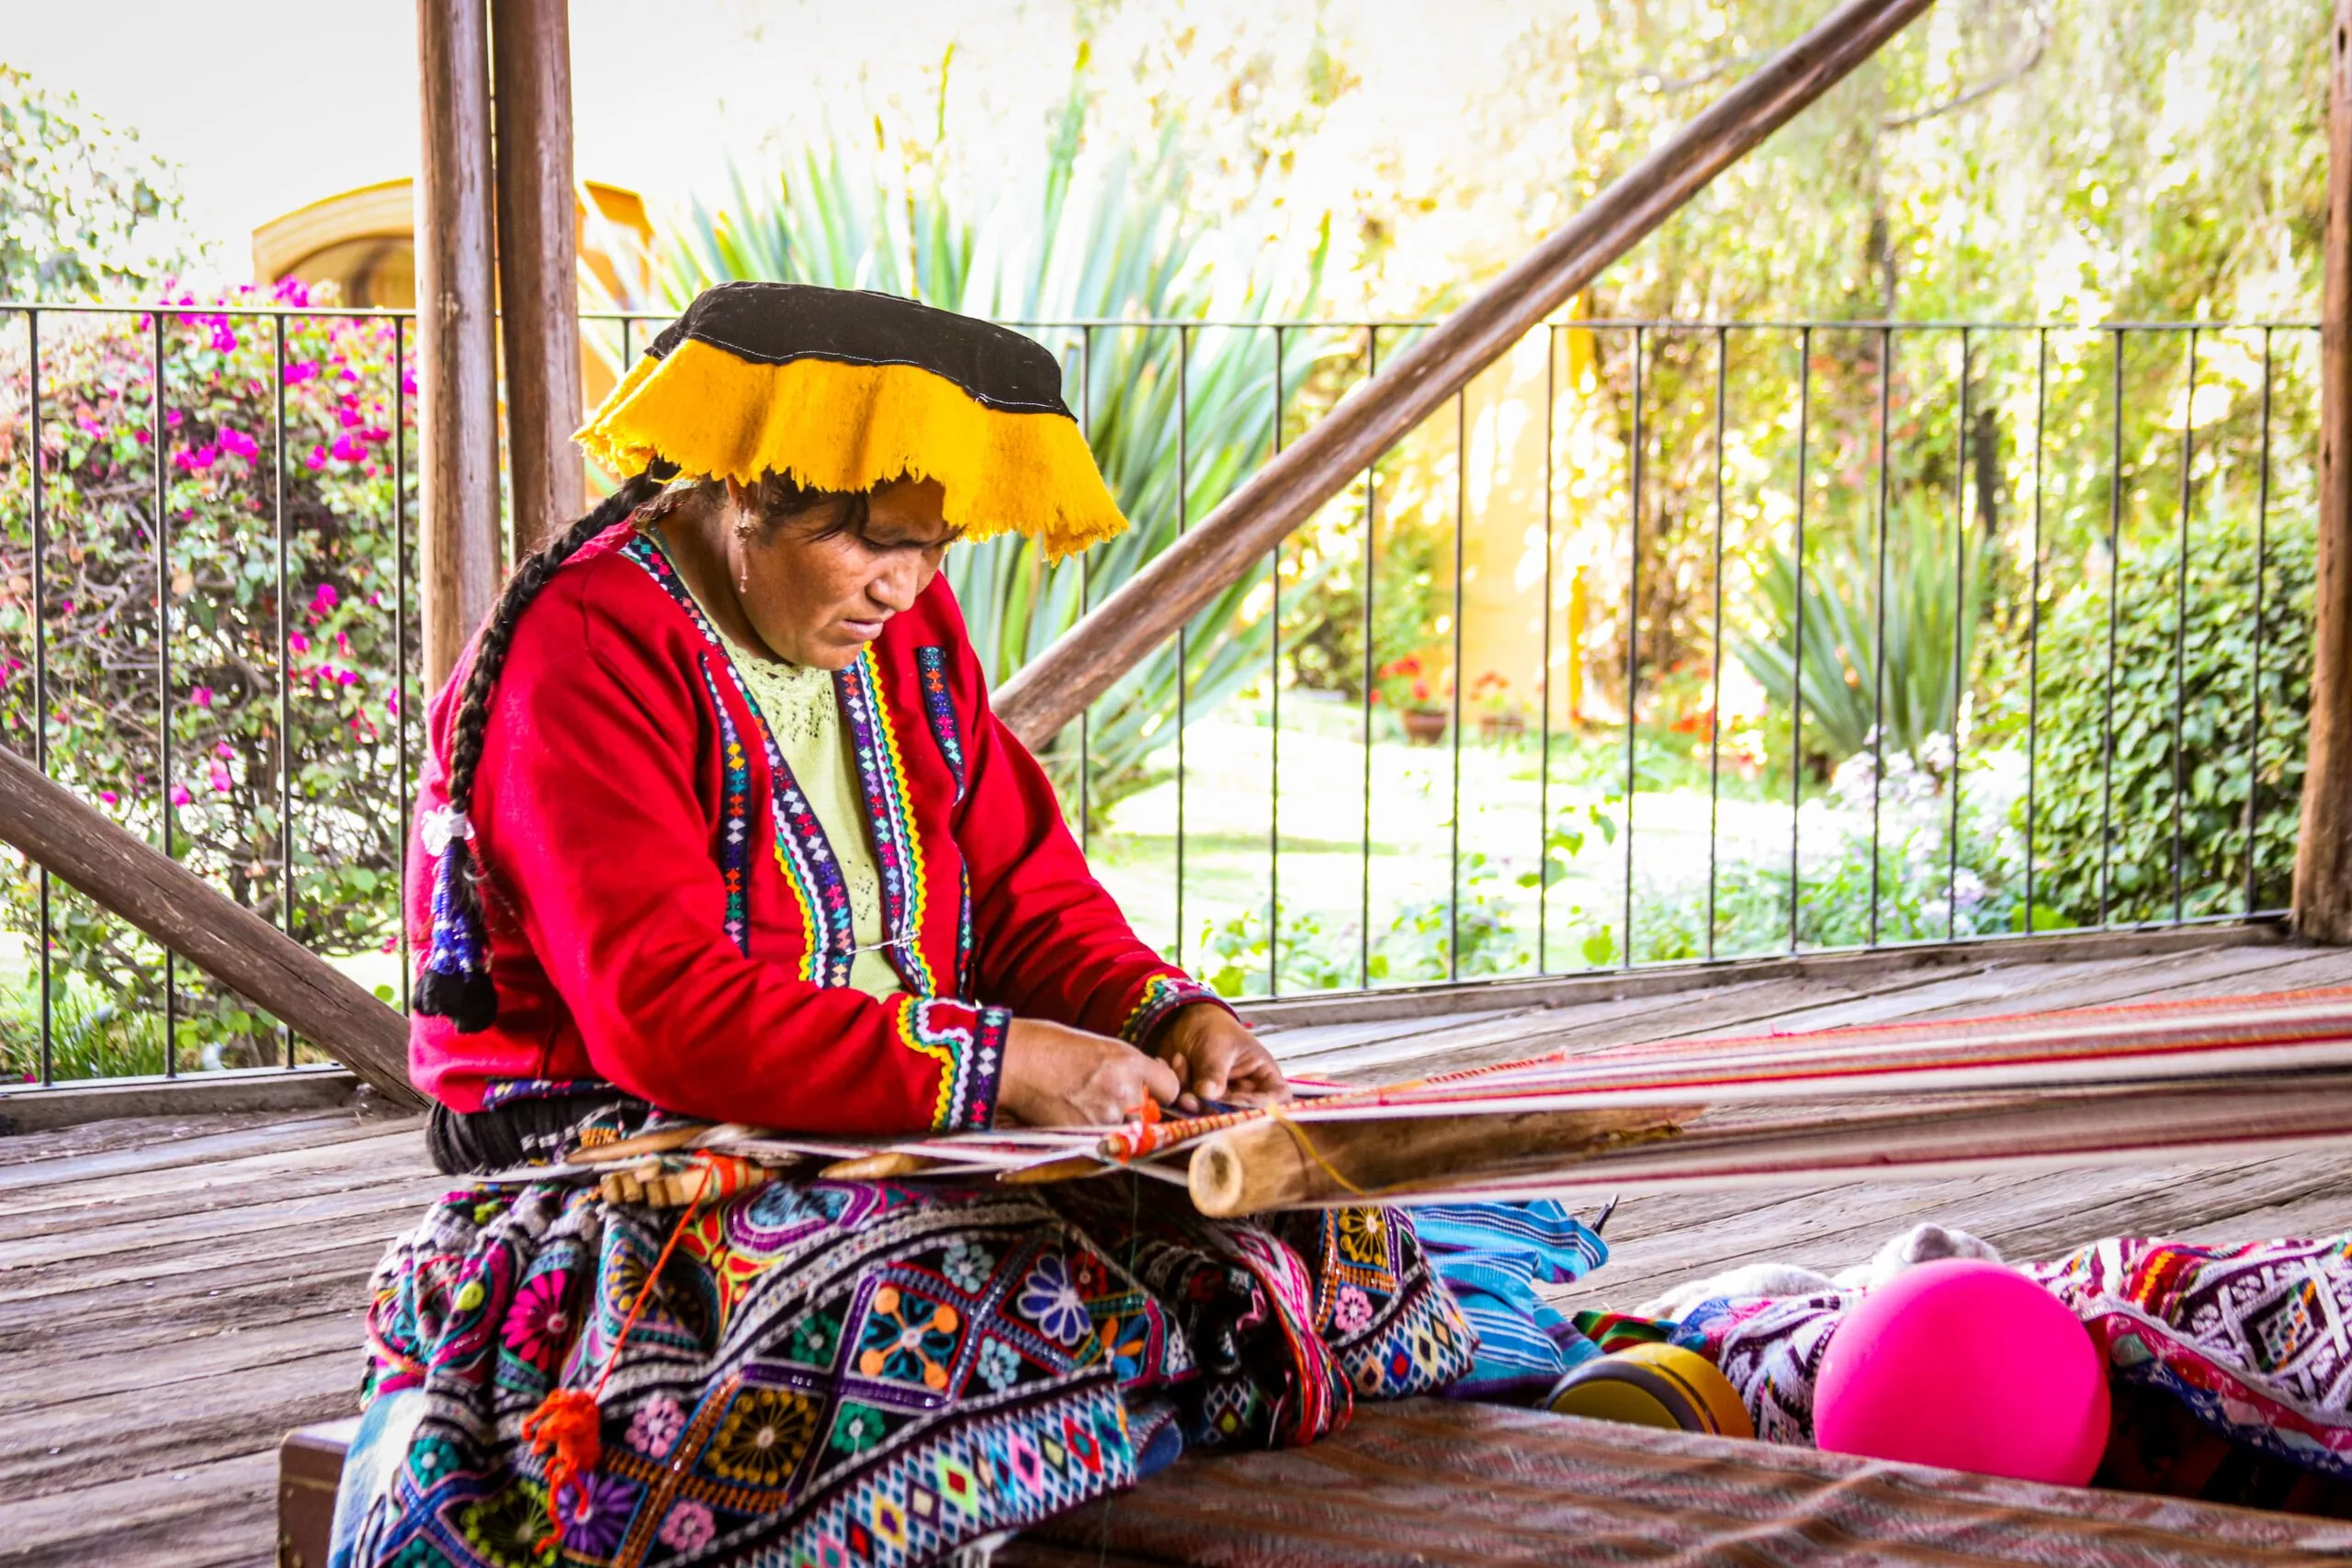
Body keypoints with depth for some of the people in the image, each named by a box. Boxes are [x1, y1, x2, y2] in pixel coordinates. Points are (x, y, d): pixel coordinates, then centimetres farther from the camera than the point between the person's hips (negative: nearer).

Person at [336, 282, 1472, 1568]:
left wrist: (1169, 1016, -7)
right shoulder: (589, 653, -14)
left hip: (903, 1126, 7)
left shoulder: (904, 626, 11)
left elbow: (1029, 895, 15)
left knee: (1281, 1234, -13)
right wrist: (996, 1062, -28)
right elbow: (665, 1012, -23)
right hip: (627, 1148, -7)